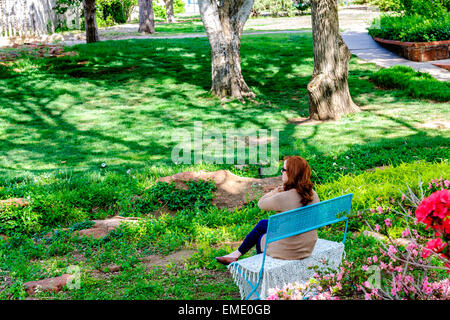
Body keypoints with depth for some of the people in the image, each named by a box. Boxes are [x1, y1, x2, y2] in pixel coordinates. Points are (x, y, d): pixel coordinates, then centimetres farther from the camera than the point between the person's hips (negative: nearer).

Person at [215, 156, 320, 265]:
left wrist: (279, 189, -8)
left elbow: (261, 203, -9)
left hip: (288, 250, -7)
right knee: (262, 224, 23)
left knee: (260, 238, 25)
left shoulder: (283, 198, -29)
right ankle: (236, 254, 37)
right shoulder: (313, 195, -7)